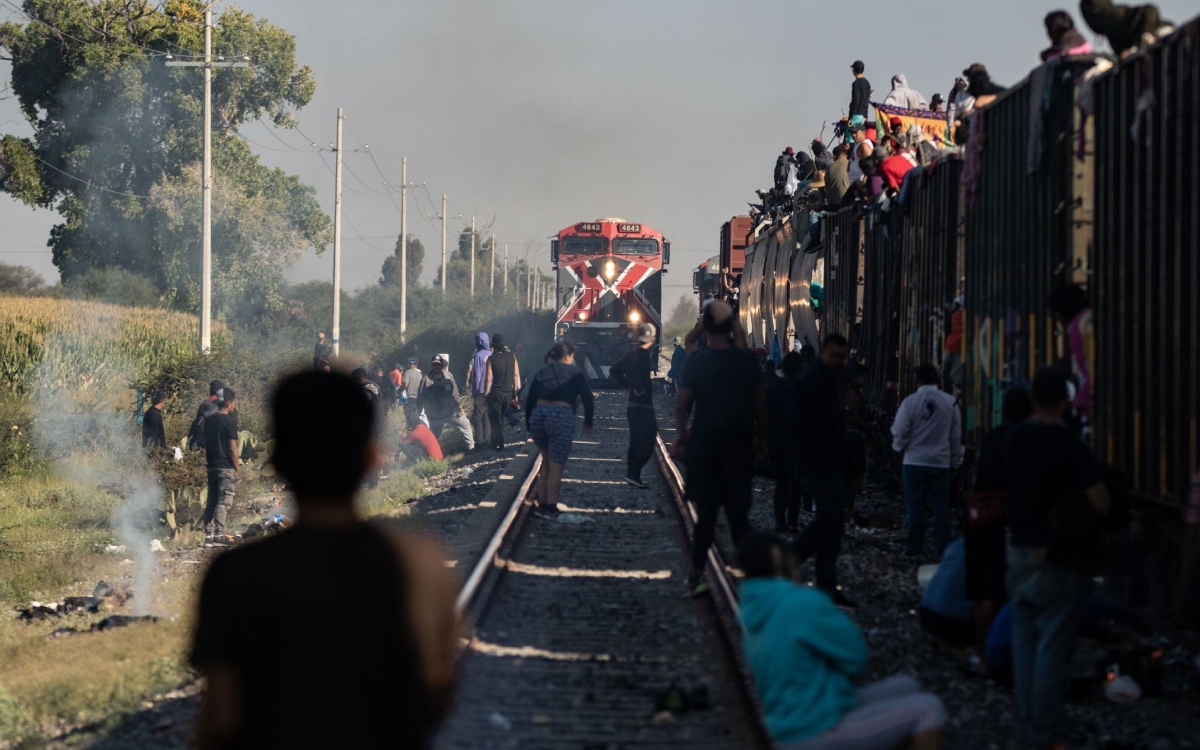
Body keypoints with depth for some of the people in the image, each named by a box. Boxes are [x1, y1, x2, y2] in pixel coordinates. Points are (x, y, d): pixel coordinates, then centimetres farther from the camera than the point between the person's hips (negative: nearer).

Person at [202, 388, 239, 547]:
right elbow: (232, 447, -13)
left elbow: (206, 445, 14)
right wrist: (237, 468, -7)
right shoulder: (229, 420, -11)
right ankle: (218, 535, -12)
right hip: (226, 467, -7)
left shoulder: (209, 421, 11)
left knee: (211, 502, 9)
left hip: (212, 466, 7)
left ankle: (208, 536, 8)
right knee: (224, 502, -6)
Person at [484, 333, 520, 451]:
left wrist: (485, 394, -4)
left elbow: (489, 379, -13)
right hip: (508, 393, 4)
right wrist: (515, 392, 12)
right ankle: (497, 441, 25)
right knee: (500, 418, 20)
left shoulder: (491, 359, -12)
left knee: (495, 420, 7)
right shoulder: (512, 356, -1)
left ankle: (498, 444, 4)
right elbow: (516, 375, 3)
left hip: (495, 393, -4)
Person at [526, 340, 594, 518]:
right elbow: (588, 398, 3)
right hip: (561, 416, -4)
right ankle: (550, 509, 2)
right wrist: (588, 422, 14)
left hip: (538, 415, 4)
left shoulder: (541, 373, 20)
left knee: (546, 462, 21)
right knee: (556, 467, 3)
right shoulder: (574, 372, 9)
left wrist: (529, 426, 22)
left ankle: (542, 504, 21)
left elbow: (530, 401, 16)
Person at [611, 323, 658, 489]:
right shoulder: (643, 354, -15)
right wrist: (639, 389, -23)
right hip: (643, 405, -10)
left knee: (636, 442, 15)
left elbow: (615, 371, 21)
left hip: (633, 405, 10)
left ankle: (632, 476, 17)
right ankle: (633, 474, -13)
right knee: (648, 441, -8)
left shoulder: (633, 354, 12)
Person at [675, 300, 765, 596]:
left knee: (705, 513, 7)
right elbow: (760, 402, 1)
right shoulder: (749, 360, -3)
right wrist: (760, 438, 12)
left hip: (704, 444, -1)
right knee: (738, 513, 4)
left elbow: (682, 404, -7)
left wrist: (681, 433, 8)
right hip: (739, 445, 1)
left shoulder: (697, 362, -7)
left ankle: (697, 574, 7)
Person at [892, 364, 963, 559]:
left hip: (914, 462, -1)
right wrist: (955, 462, 14)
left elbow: (900, 433, -6)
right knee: (941, 507, 5)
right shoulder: (950, 402, -3)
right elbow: (956, 435, 4)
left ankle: (914, 548, 9)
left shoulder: (910, 402, -10)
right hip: (941, 463, 1)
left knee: (915, 506, 6)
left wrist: (899, 447, 17)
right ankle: (943, 549, 3)